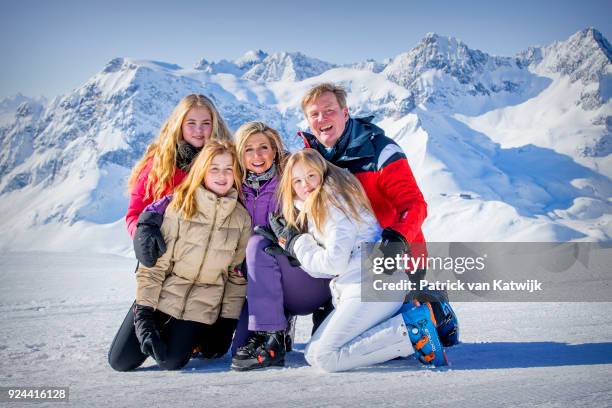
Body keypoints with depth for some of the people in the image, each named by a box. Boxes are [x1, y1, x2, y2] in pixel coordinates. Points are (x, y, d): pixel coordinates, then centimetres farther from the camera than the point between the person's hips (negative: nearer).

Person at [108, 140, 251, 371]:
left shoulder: (242, 218, 0)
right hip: (164, 295, 0)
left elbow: (238, 274, 5)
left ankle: (192, 334, 17)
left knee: (170, 363, -15)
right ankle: (154, 329, 25)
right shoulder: (180, 206, -9)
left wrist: (228, 321, 1)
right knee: (120, 361, -4)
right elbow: (154, 262, -9)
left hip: (202, 306, 1)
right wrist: (144, 314, -14)